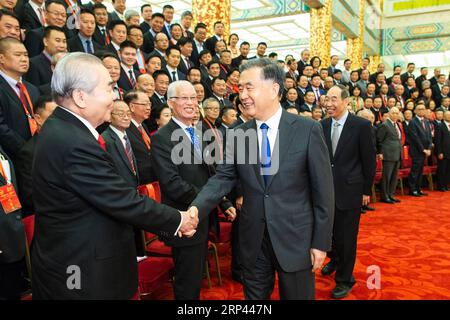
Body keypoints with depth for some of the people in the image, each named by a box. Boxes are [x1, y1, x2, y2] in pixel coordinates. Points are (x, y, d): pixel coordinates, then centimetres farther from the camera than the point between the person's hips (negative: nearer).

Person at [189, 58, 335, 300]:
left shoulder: (308, 130, -9)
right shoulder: (238, 134, 1)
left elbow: (322, 189, -8)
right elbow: (223, 178, -4)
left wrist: (321, 242, -7)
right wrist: (196, 209, -21)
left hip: (295, 239, -2)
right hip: (253, 241, 3)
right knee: (255, 297, 20)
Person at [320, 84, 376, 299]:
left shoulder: (361, 125, -9)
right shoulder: (323, 125, 2)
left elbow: (369, 160, -5)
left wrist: (367, 190, -3)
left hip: (349, 189, -3)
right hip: (326, 188, 4)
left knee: (346, 236, 6)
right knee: (329, 231, 15)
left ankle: (345, 279, 25)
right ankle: (335, 260, 45)